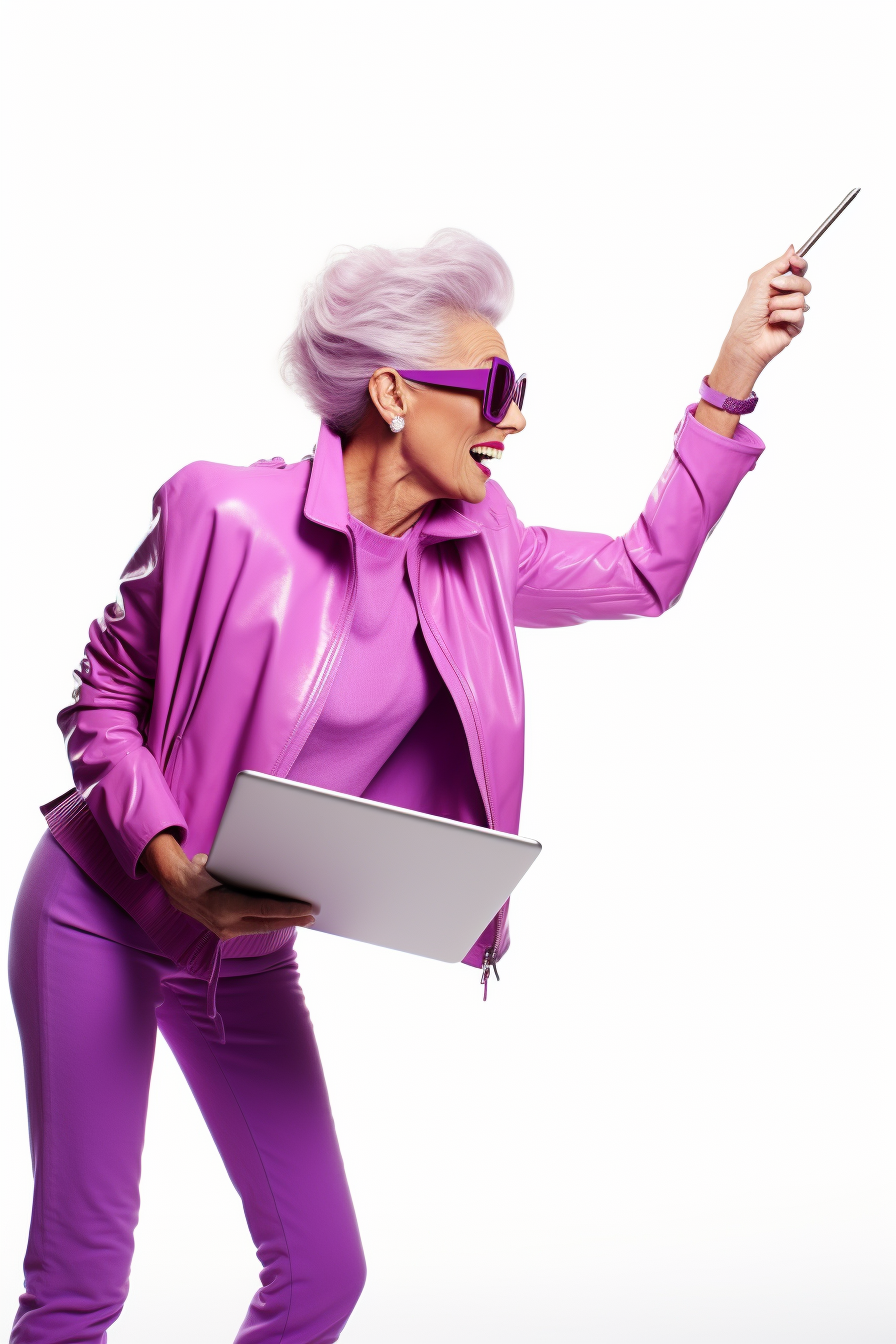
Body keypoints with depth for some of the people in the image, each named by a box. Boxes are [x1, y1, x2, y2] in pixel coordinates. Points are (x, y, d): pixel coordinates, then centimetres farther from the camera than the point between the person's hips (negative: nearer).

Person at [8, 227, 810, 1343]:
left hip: (250, 951, 6)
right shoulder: (227, 513, -18)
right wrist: (174, 867, -24)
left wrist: (733, 374, 2)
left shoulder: (474, 553, -1)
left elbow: (646, 572, 8)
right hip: (104, 910, -5)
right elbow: (101, 701, -10)